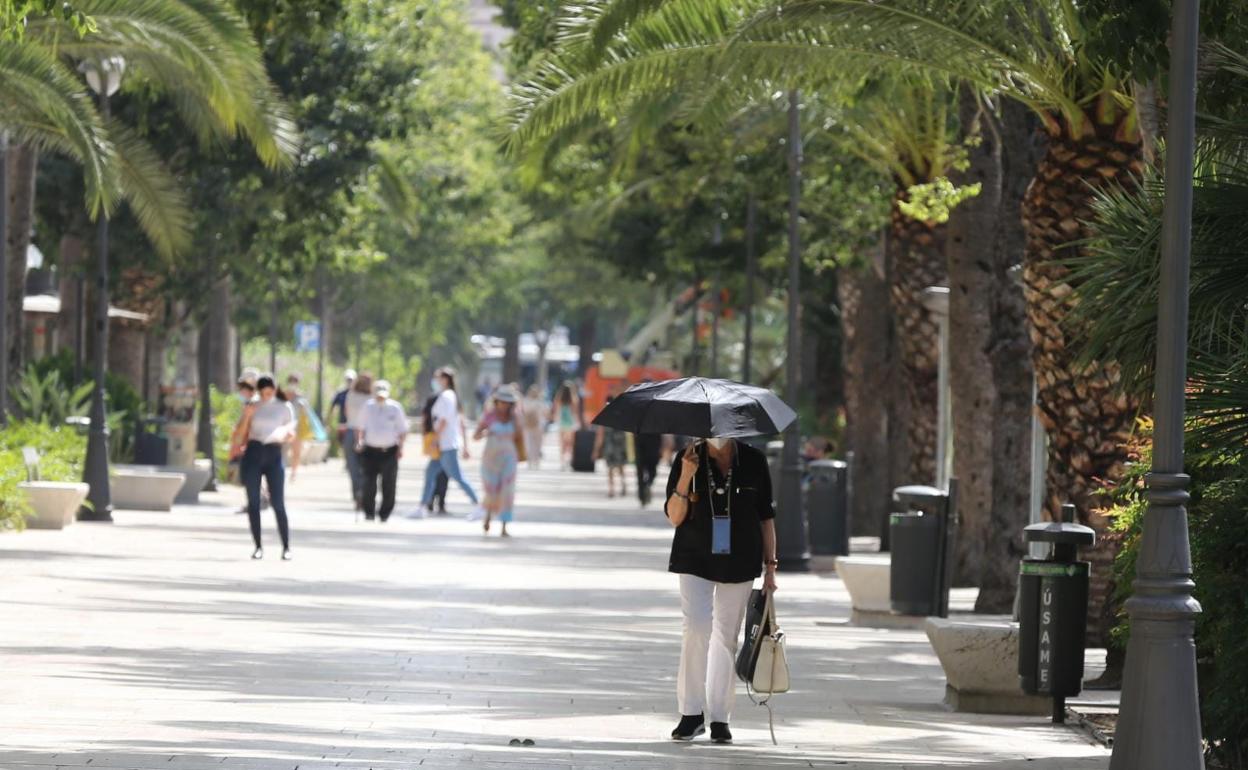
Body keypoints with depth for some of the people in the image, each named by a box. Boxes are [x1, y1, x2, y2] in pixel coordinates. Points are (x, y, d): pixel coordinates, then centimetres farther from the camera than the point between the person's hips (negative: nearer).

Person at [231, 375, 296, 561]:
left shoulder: (284, 408, 6)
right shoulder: (252, 407, 10)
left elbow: (292, 436, 7)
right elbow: (244, 432, 13)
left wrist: (288, 435, -14)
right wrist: (238, 445, -7)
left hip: (273, 455, -2)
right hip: (253, 453, 2)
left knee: (278, 503, -8)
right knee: (253, 502, 0)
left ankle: (286, 547, -2)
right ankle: (258, 547, 6)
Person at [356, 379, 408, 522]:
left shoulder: (395, 408, 1)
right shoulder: (368, 407, 7)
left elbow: (402, 430, 8)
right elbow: (363, 427, 17)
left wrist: (400, 447, -1)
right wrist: (360, 441, 2)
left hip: (389, 451, -1)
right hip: (370, 450, 1)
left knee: (388, 484, -2)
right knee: (369, 483, -5)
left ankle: (385, 514, 9)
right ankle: (369, 512, 6)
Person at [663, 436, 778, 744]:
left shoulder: (753, 461, 1)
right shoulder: (688, 459, -3)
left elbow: (766, 517, 8)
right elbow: (674, 517, -6)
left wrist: (770, 566, 5)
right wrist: (685, 477, -21)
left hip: (739, 562, 1)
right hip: (695, 560, -1)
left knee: (727, 637, 4)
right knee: (696, 631, -11)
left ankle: (719, 718, 10)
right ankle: (691, 713, -2)